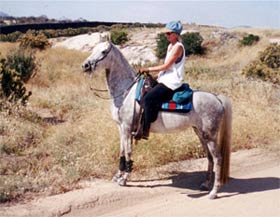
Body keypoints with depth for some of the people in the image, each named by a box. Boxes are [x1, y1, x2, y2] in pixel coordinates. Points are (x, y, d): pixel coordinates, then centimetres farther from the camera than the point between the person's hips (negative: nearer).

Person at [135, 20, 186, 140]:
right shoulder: (170, 46, 16)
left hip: (171, 83, -10)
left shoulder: (178, 47, -13)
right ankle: (140, 125, 13)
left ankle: (145, 131, -19)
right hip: (166, 80, 10)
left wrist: (148, 69, -12)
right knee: (144, 93, 7)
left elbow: (166, 66, -17)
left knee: (148, 98, -22)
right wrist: (155, 75, 9)